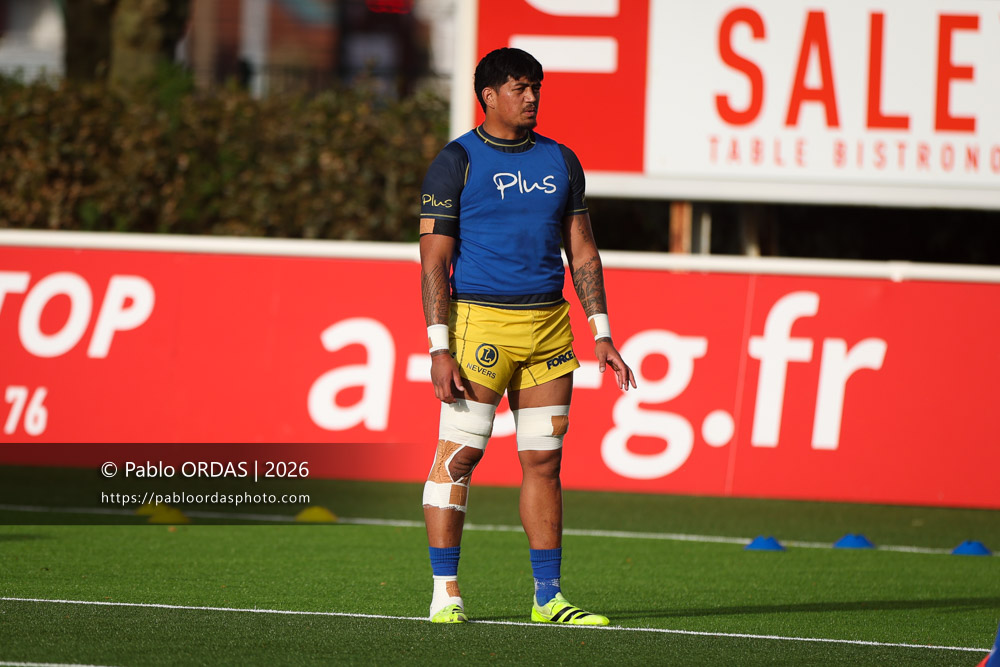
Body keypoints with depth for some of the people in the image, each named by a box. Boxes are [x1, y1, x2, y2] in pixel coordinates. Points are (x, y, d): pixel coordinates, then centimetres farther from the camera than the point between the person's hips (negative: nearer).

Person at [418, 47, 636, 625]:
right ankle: (446, 593, -3)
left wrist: (602, 333, 10)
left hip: (549, 326, 5)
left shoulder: (561, 161, 14)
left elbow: (582, 252, 18)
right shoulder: (457, 162, -1)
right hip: (481, 321, -5)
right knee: (459, 453, -7)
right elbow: (435, 260, -5)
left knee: (544, 461, 4)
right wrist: (440, 349, -12)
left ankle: (548, 597, 7)